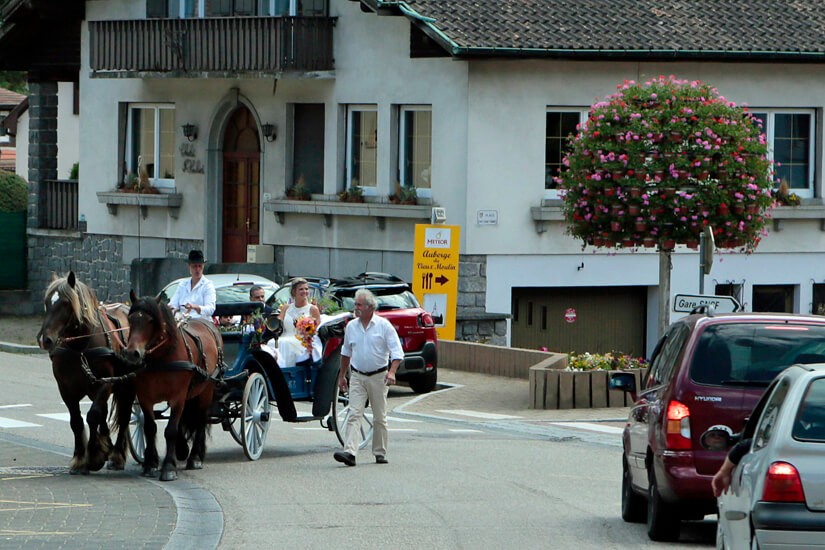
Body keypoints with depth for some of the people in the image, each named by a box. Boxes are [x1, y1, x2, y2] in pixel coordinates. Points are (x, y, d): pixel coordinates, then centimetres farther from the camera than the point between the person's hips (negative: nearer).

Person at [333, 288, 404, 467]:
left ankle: (380, 453, 17)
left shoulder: (384, 325, -6)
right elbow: (346, 353, 20)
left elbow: (397, 351, -9)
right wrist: (341, 375, 23)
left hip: (378, 377, -2)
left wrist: (392, 372, -23)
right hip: (357, 376, 2)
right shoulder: (351, 327, 6)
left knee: (379, 417, 6)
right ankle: (349, 452, -22)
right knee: (354, 415, -11)